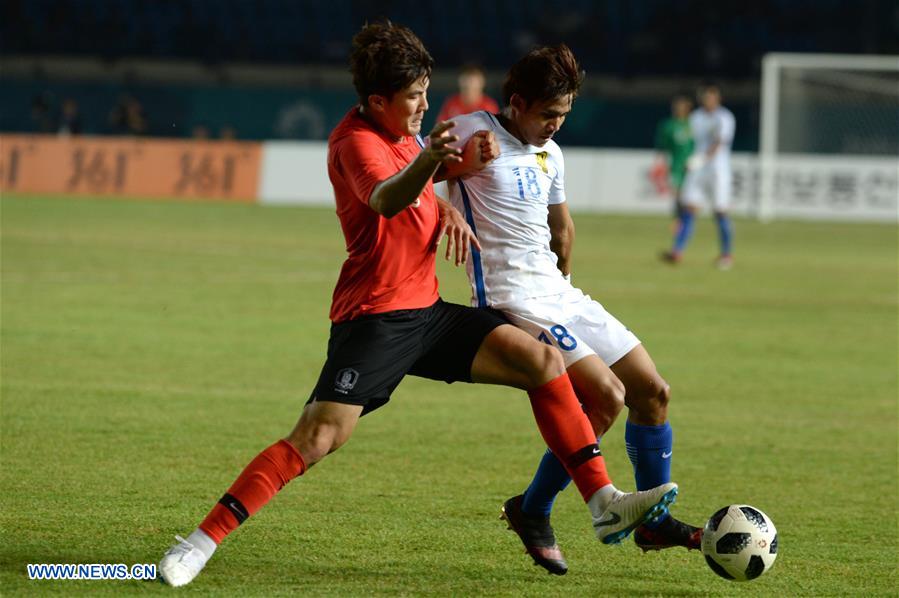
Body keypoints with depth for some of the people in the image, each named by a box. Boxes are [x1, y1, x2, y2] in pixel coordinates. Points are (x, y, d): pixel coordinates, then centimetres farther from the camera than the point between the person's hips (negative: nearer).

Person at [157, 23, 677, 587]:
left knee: (544, 362, -4)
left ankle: (605, 504, -2)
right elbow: (385, 199, -38)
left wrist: (445, 206, 10)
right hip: (373, 319, -8)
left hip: (427, 312, 8)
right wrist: (428, 160, -59)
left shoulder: (402, 134, 11)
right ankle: (202, 542, -14)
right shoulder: (357, 141, -15)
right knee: (318, 435, -20)